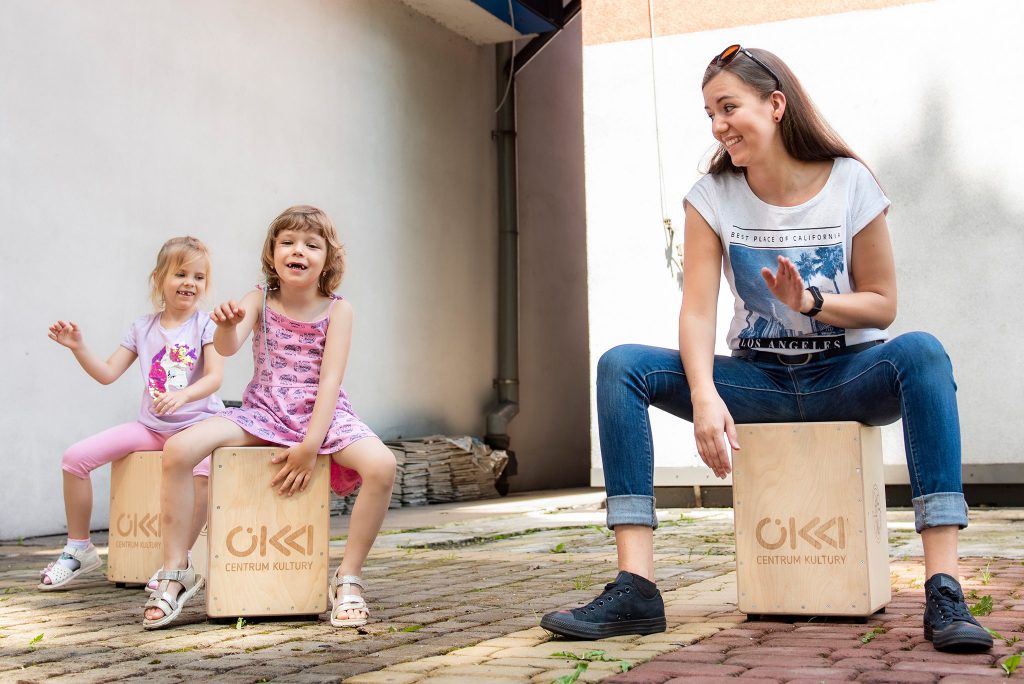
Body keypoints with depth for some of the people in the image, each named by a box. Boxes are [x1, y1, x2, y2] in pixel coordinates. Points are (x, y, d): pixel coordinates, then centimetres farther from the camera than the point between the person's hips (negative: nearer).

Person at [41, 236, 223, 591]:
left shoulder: (206, 324, -2)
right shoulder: (143, 327, 10)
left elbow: (214, 376, -15)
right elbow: (107, 373, 10)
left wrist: (183, 395, -34)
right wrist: (78, 347, -6)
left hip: (196, 422, -5)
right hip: (150, 426, 5)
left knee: (203, 469, -39)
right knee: (75, 457, -9)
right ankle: (78, 550, 8)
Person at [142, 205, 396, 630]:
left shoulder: (337, 310, -3)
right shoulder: (260, 299, 2)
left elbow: (330, 379, -12)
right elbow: (227, 348, -15)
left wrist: (310, 446, -22)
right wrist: (226, 324, -40)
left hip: (322, 414, -1)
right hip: (263, 413, 2)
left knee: (381, 464, -31)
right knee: (178, 449, -22)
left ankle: (348, 579, -16)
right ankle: (175, 571, -9)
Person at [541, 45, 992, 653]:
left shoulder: (850, 184, -4)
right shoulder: (713, 197, -1)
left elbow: (883, 305, -1)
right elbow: (698, 310, -11)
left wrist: (811, 301, -21)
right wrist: (705, 396, -29)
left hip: (847, 375, -2)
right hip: (758, 379, 2)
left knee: (922, 353, -35)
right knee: (621, 366, -20)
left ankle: (945, 592, -38)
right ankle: (635, 589, -29)